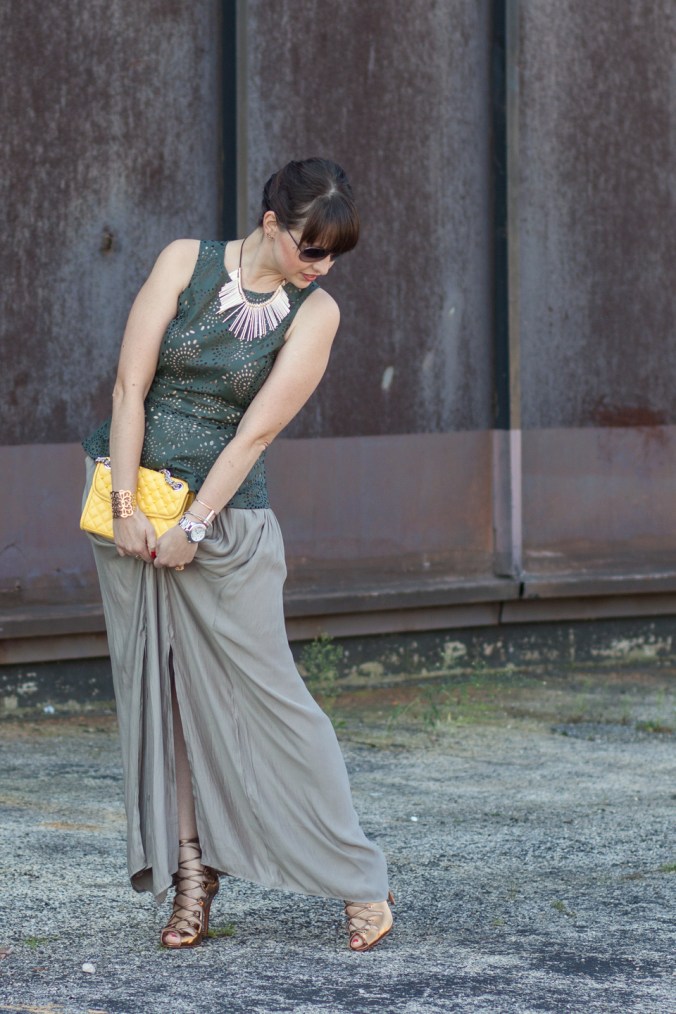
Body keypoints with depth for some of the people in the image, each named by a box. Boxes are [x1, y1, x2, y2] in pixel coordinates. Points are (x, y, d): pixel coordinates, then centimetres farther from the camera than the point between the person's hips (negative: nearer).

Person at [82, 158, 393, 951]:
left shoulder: (315, 313, -5)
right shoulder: (185, 261, -3)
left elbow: (255, 432, -10)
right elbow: (130, 388, -5)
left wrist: (193, 528, -14)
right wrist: (126, 506, -10)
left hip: (224, 513, -2)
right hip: (131, 495, 2)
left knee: (261, 692, -4)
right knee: (154, 686, 2)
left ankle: (360, 882, 2)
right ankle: (191, 868, 9)